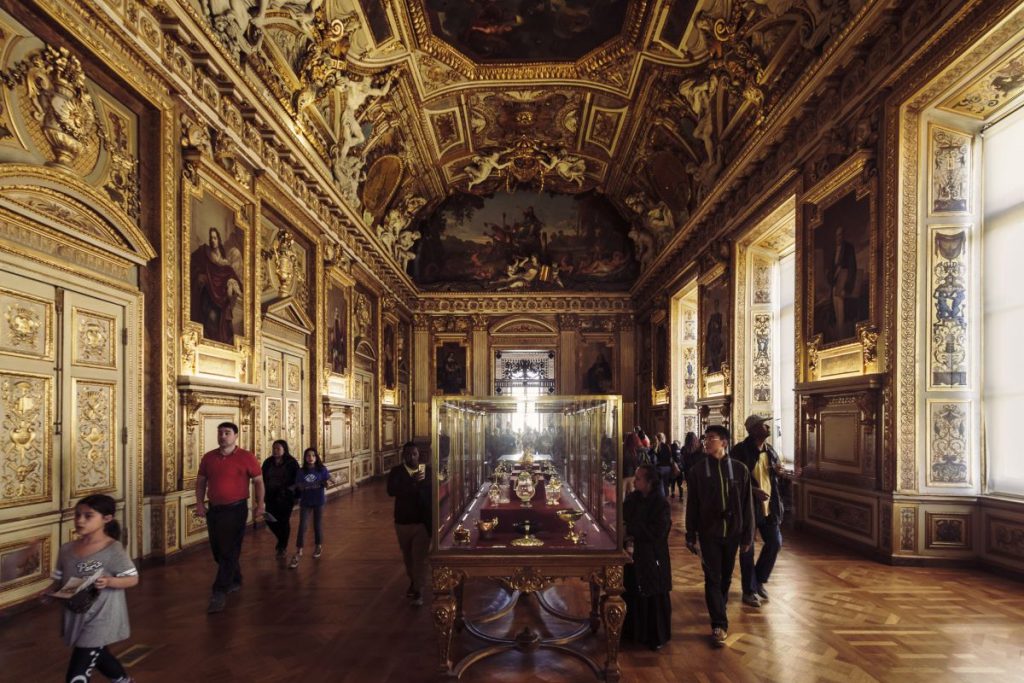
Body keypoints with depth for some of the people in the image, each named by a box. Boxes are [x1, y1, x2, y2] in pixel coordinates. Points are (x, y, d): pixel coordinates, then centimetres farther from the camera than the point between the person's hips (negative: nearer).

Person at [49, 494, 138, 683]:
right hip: (75, 617, 7)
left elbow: (133, 579, -13)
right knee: (97, 655, 29)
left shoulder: (113, 549, -17)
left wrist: (109, 582, -29)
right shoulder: (67, 549, -1)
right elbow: (59, 580, 9)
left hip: (101, 619, -7)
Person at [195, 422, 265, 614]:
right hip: (214, 509, 5)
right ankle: (235, 581, 33)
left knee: (229, 551, -6)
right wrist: (200, 503, 2)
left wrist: (260, 505, -7)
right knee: (217, 549, 13)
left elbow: (258, 481, -2)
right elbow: (201, 481, 13)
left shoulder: (246, 457, -6)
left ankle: (220, 593, -2)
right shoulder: (208, 458, 6)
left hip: (236, 509, -5)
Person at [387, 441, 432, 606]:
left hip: (423, 521, -2)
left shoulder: (428, 471, -4)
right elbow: (391, 490, -24)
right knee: (407, 556, 20)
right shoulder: (396, 471, -6)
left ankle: (418, 590, 6)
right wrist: (412, 482, -33)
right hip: (403, 521, 2)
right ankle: (413, 581, 42)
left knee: (420, 557, -5)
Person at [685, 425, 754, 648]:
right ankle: (719, 625, 5)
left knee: (726, 577, 15)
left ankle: (719, 611, 37)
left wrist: (747, 535, 1)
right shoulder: (697, 471, -5)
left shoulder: (739, 469, -4)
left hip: (732, 532, 1)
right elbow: (692, 505, -1)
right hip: (709, 532, -1)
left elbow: (746, 504, 0)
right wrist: (691, 536, -1)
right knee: (712, 578, -2)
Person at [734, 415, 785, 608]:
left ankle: (759, 581, 32)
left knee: (775, 542, 11)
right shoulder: (740, 450, -14)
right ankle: (749, 591, 18)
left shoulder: (769, 449, 8)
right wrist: (753, 490, -25)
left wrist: (778, 472, -4)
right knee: (747, 549, 4)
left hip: (769, 505, 7)